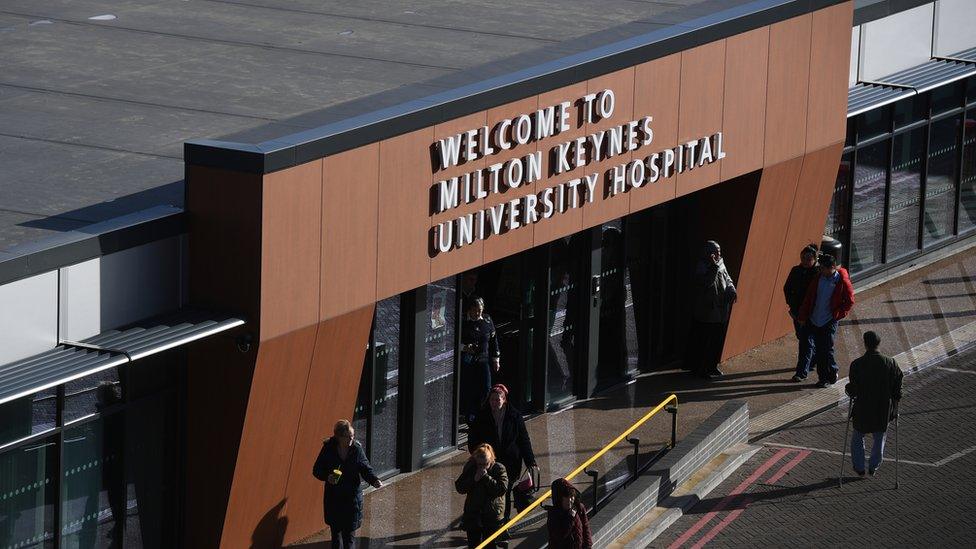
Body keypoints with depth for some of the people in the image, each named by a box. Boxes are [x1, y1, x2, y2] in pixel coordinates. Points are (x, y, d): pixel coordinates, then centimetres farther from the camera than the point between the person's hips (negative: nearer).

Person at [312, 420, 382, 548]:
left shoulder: (356, 449, -6)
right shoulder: (328, 448, -7)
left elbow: (366, 469, 0)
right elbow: (317, 470, 0)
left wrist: (374, 480, -19)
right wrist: (327, 477, -20)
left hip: (352, 498, 0)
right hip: (333, 498, 0)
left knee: (348, 535, 1)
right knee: (336, 534, 10)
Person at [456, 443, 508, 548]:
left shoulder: (499, 469, -8)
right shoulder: (470, 468, 1)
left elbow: (502, 489, -18)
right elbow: (459, 488, -3)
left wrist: (486, 477, -21)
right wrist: (474, 479, -17)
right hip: (472, 515, 3)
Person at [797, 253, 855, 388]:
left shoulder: (842, 282, -11)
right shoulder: (819, 278, 4)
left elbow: (849, 302, -4)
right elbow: (808, 298, 10)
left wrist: (837, 315, -9)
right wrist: (803, 316, 9)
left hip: (829, 321, -5)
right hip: (815, 320, 5)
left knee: (827, 350, -7)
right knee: (818, 350, 7)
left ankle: (831, 375, 9)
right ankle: (823, 377, 16)